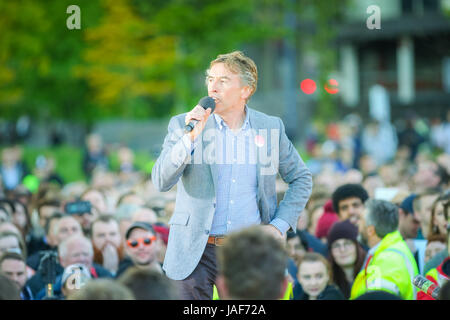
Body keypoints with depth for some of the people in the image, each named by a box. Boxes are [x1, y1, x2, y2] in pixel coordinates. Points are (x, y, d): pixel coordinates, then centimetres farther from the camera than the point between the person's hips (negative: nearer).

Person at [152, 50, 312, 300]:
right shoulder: (183, 125, 0)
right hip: (198, 251, -1)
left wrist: (279, 225, 4)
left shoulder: (270, 127, 4)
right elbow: (161, 182, -10)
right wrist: (190, 137, -20)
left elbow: (301, 178, 16)